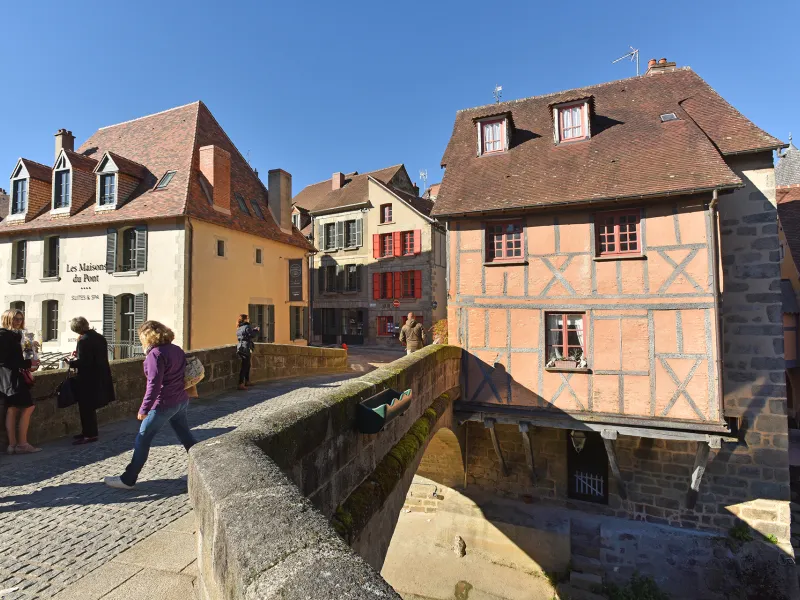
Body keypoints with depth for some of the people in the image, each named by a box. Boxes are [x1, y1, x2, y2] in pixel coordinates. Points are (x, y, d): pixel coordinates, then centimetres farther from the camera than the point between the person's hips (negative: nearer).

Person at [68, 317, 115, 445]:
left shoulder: (84, 340, -18)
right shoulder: (100, 337, 9)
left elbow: (83, 362, -23)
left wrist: (71, 362, -5)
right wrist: (79, 354, 16)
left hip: (88, 379, -9)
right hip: (100, 378, 9)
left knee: (86, 408, 2)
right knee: (89, 408, 19)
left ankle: (90, 435, 8)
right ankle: (88, 431, 29)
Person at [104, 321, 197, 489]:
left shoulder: (155, 354, -16)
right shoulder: (176, 349, 7)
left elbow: (154, 384, -21)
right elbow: (184, 373, 13)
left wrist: (144, 408, -18)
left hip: (164, 404, -8)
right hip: (181, 401, 8)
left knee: (142, 439, 6)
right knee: (185, 436, 18)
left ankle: (127, 480, 16)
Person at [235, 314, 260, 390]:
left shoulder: (239, 328, 14)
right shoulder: (247, 327, -13)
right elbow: (252, 335, -15)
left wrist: (253, 330, 19)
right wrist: (256, 330, 1)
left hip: (240, 347, 9)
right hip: (246, 348, -9)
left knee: (247, 365, 20)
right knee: (244, 366, -7)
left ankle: (247, 381, 31)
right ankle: (241, 384, -8)